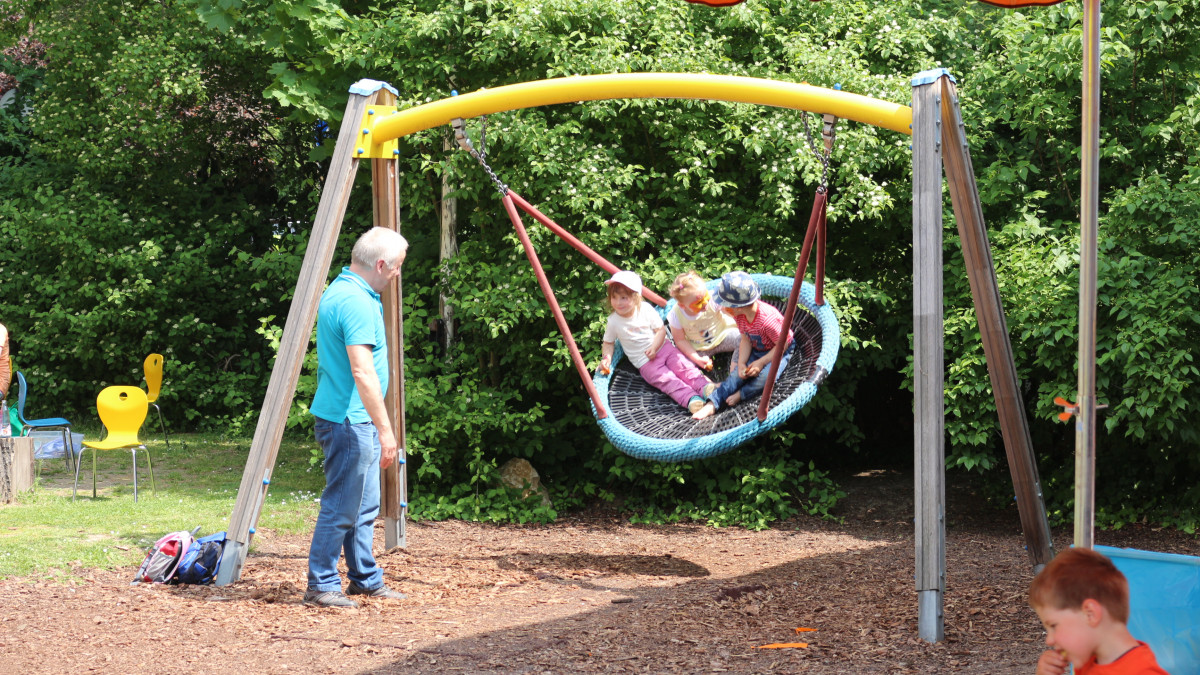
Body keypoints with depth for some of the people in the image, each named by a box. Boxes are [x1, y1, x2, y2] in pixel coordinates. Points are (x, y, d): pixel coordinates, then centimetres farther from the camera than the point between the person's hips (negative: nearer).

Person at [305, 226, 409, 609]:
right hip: (348, 421, -11)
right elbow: (362, 371, -26)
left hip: (356, 422, 11)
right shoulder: (356, 302, -20)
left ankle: (366, 580, 25)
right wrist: (386, 429, -25)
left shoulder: (339, 290, 13)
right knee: (341, 507, -3)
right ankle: (320, 587, 4)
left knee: (364, 506, 17)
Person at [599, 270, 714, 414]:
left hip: (662, 347, 2)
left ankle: (705, 386, -29)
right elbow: (608, 343, 11)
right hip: (645, 363, -2)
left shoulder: (645, 309, -4)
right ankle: (691, 399, -39)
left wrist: (654, 348, -16)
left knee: (683, 366, -21)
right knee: (667, 380, -23)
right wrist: (606, 358, -9)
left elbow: (661, 329, -1)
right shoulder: (613, 321, -4)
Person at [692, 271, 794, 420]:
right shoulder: (740, 316, -13)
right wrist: (741, 363, -20)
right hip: (756, 349, 6)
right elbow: (746, 340, -5)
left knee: (765, 375, -34)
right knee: (737, 373, -15)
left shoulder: (767, 319, -37)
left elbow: (782, 344, -26)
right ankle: (711, 404, -24)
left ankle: (740, 395, -15)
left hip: (781, 351, -6)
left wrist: (761, 362, -27)